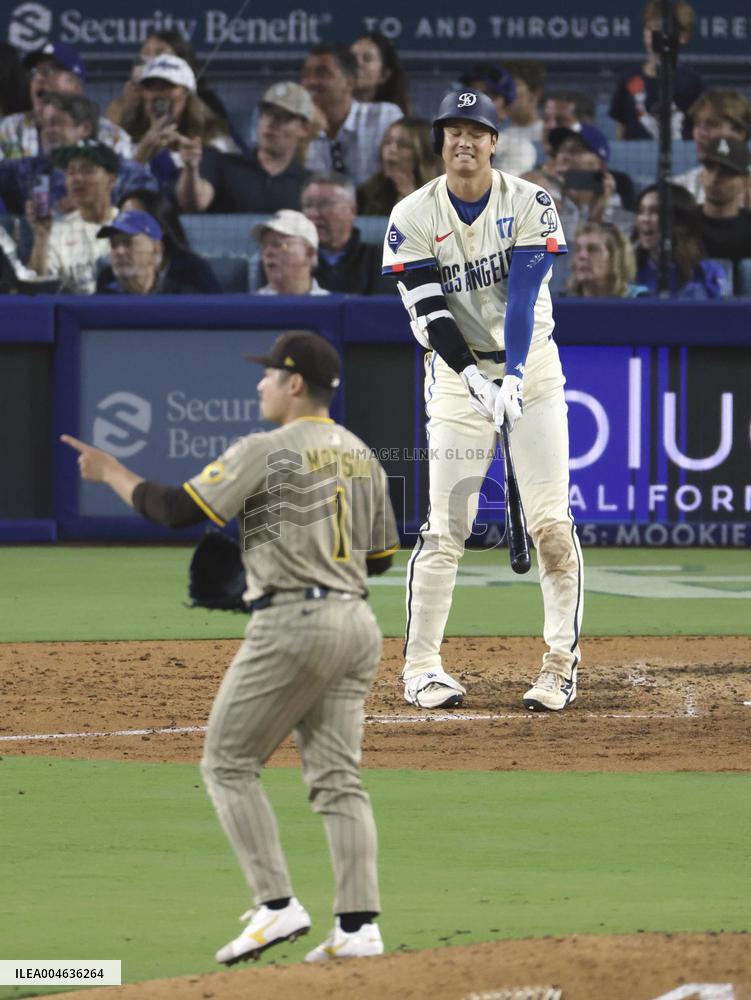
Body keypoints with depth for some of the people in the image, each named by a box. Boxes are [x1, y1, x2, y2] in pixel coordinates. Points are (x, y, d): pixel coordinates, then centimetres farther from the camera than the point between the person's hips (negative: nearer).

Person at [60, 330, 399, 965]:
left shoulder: (268, 452, -9)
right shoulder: (362, 456, 14)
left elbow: (178, 510, -12)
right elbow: (382, 557, 19)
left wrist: (112, 473, 2)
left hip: (292, 621, -7)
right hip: (356, 621, 7)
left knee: (228, 761, 3)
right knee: (338, 776, 6)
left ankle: (277, 906, -6)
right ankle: (358, 926, -2)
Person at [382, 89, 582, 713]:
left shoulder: (529, 204, -5)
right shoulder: (414, 217, -5)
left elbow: (524, 294, -14)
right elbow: (430, 311, -11)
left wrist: (513, 375, -27)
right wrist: (478, 380, -25)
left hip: (531, 364, 0)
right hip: (458, 371, 0)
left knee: (551, 522, -6)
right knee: (446, 527, -6)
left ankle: (562, 663, -1)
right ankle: (421, 667, -1)